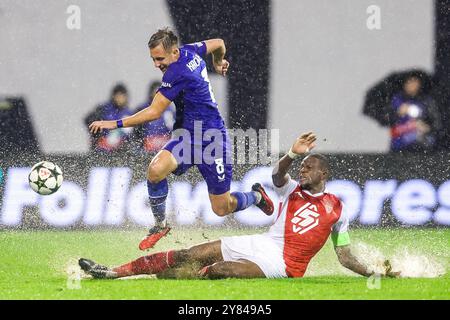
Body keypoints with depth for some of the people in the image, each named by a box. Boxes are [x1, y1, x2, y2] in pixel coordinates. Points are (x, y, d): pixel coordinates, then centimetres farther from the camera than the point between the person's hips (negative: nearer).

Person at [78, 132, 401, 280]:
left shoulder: (337, 209, 5)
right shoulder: (293, 190, 15)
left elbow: (345, 257, 7)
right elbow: (278, 174, -8)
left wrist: (375, 273, -6)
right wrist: (293, 154, -28)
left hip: (282, 264, -5)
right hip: (262, 244, 5)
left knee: (217, 269, -31)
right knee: (187, 255, -5)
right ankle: (112, 272, -4)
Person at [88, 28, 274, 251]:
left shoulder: (177, 73, -25)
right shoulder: (190, 52, -1)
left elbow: (154, 113, -21)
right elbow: (218, 44, 19)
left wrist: (115, 124, -19)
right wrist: (219, 63, 42)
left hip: (212, 139, -8)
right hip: (186, 135, 8)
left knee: (222, 209, 3)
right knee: (155, 169, -22)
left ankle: (256, 196, 35)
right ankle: (160, 225, -3)